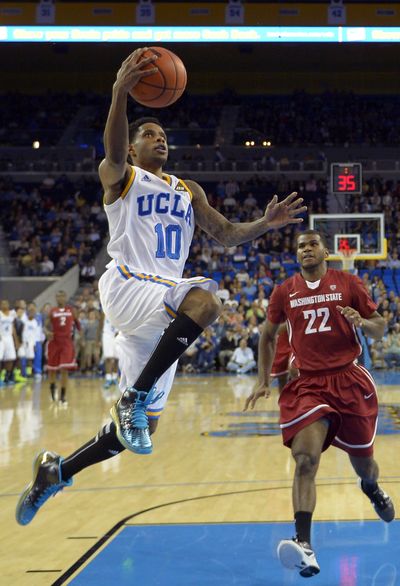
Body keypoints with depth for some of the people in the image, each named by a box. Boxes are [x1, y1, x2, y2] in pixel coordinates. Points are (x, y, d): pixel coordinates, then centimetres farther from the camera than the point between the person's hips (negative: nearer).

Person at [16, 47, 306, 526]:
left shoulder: (188, 191, 25)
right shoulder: (120, 176, 5)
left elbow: (225, 234, 24)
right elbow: (113, 154, -19)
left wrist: (266, 225, 5)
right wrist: (119, 93, -37)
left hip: (163, 310, 7)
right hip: (127, 285, -6)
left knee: (141, 423, 3)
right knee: (204, 299, -36)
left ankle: (55, 472, 19)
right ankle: (134, 396, -30)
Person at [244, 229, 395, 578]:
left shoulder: (348, 284, 0)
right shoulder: (284, 292, 5)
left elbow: (380, 329, 4)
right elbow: (268, 335, 18)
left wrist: (362, 322, -18)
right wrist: (263, 381, 13)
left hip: (349, 380, 0)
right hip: (307, 383, 0)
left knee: (363, 462, 13)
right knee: (305, 460, -19)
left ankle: (372, 488, 52)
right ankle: (304, 545, -27)